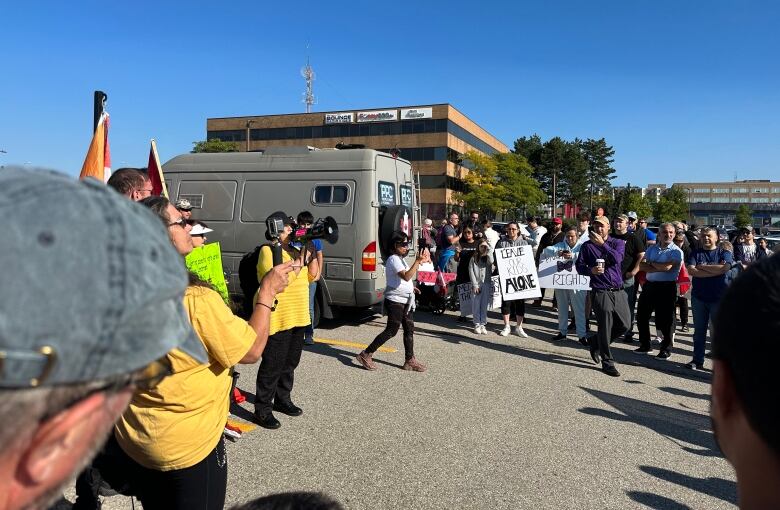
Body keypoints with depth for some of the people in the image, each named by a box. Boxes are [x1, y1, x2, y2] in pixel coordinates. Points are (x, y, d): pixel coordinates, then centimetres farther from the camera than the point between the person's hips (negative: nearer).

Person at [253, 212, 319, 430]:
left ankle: (282, 400, 33)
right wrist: (300, 259, -21)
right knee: (273, 365, -3)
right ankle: (262, 410, 8)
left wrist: (312, 253, -1)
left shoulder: (295, 249, 13)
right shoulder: (268, 251, -12)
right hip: (278, 317, -8)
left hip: (298, 317, 8)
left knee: (290, 362, 18)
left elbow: (312, 276, 11)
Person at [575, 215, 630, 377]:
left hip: (618, 291, 3)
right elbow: (579, 266, 4)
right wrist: (591, 270, -15)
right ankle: (607, 362, 10)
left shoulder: (618, 243, 8)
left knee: (624, 324, 6)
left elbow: (617, 259, -12)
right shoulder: (587, 245, 5)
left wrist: (602, 244, -16)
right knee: (605, 327, -2)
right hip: (600, 292, -3)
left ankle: (595, 342, 28)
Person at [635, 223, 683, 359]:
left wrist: (651, 263, -5)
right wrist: (659, 268, -14)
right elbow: (641, 266, -2)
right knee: (642, 316, 12)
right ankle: (645, 345, 27)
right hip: (649, 285, 6)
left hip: (666, 288, -6)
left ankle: (666, 349, 17)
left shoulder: (676, 251, -5)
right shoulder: (651, 248, 10)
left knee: (664, 319, 1)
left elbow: (667, 267, -20)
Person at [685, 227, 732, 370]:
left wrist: (702, 266, -10)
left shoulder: (724, 253, 3)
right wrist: (715, 270, -14)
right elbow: (691, 271, -10)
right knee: (699, 331, 9)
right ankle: (697, 360, 17)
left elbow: (725, 268, -18)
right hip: (699, 297, 2)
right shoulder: (695, 253, 7)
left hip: (718, 298, -2)